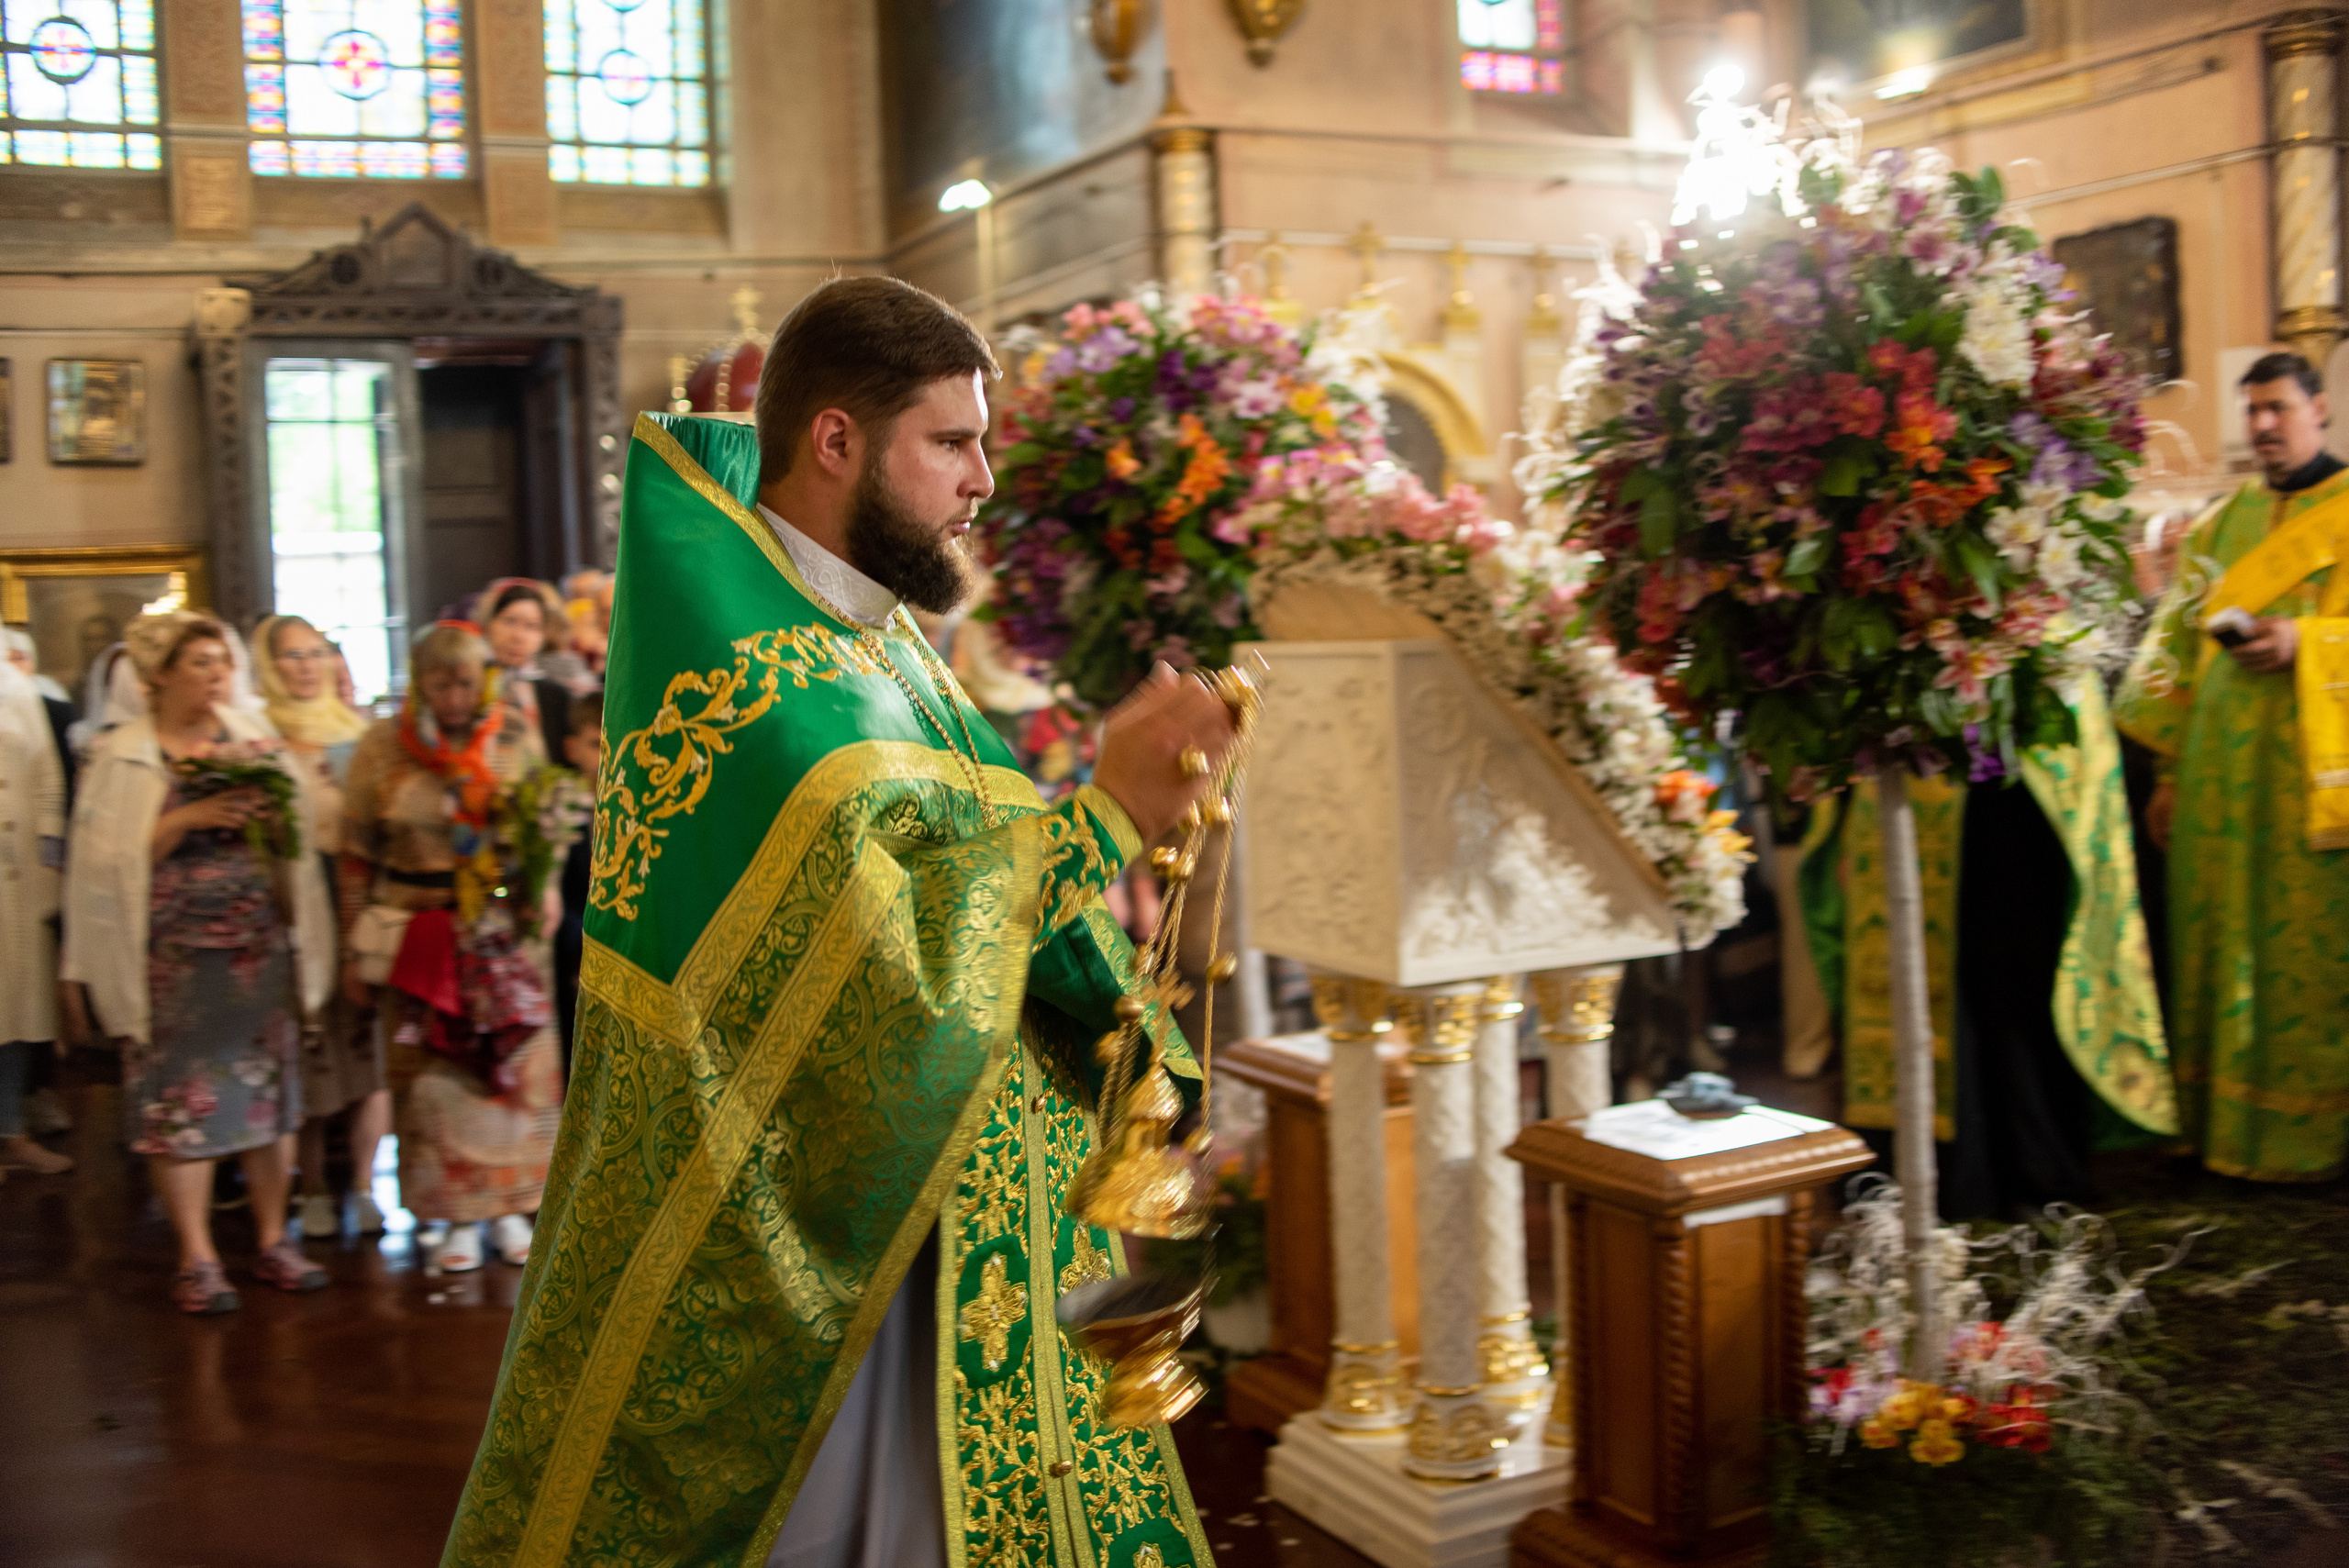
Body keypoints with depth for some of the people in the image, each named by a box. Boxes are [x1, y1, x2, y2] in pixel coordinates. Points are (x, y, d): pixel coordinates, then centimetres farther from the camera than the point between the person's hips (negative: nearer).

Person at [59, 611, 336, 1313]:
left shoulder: (253, 734, 8)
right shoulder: (123, 756, -1)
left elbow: (302, 822, 12)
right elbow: (107, 856, -8)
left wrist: (273, 810, -10)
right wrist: (190, 817, -17)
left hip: (261, 944, 3)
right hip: (174, 954, -3)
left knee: (269, 1091, 7)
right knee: (181, 1099, 0)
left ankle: (273, 1239, 18)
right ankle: (196, 1256, 10)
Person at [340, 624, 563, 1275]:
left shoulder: (515, 738, 2)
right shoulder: (383, 746, -1)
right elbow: (357, 852, 3)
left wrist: (540, 902, -7)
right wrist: (357, 947, 2)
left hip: (502, 928, 1)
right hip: (414, 934, -1)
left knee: (515, 1068, 2)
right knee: (432, 1074, 2)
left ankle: (509, 1207, 16)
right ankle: (457, 1216, 14)